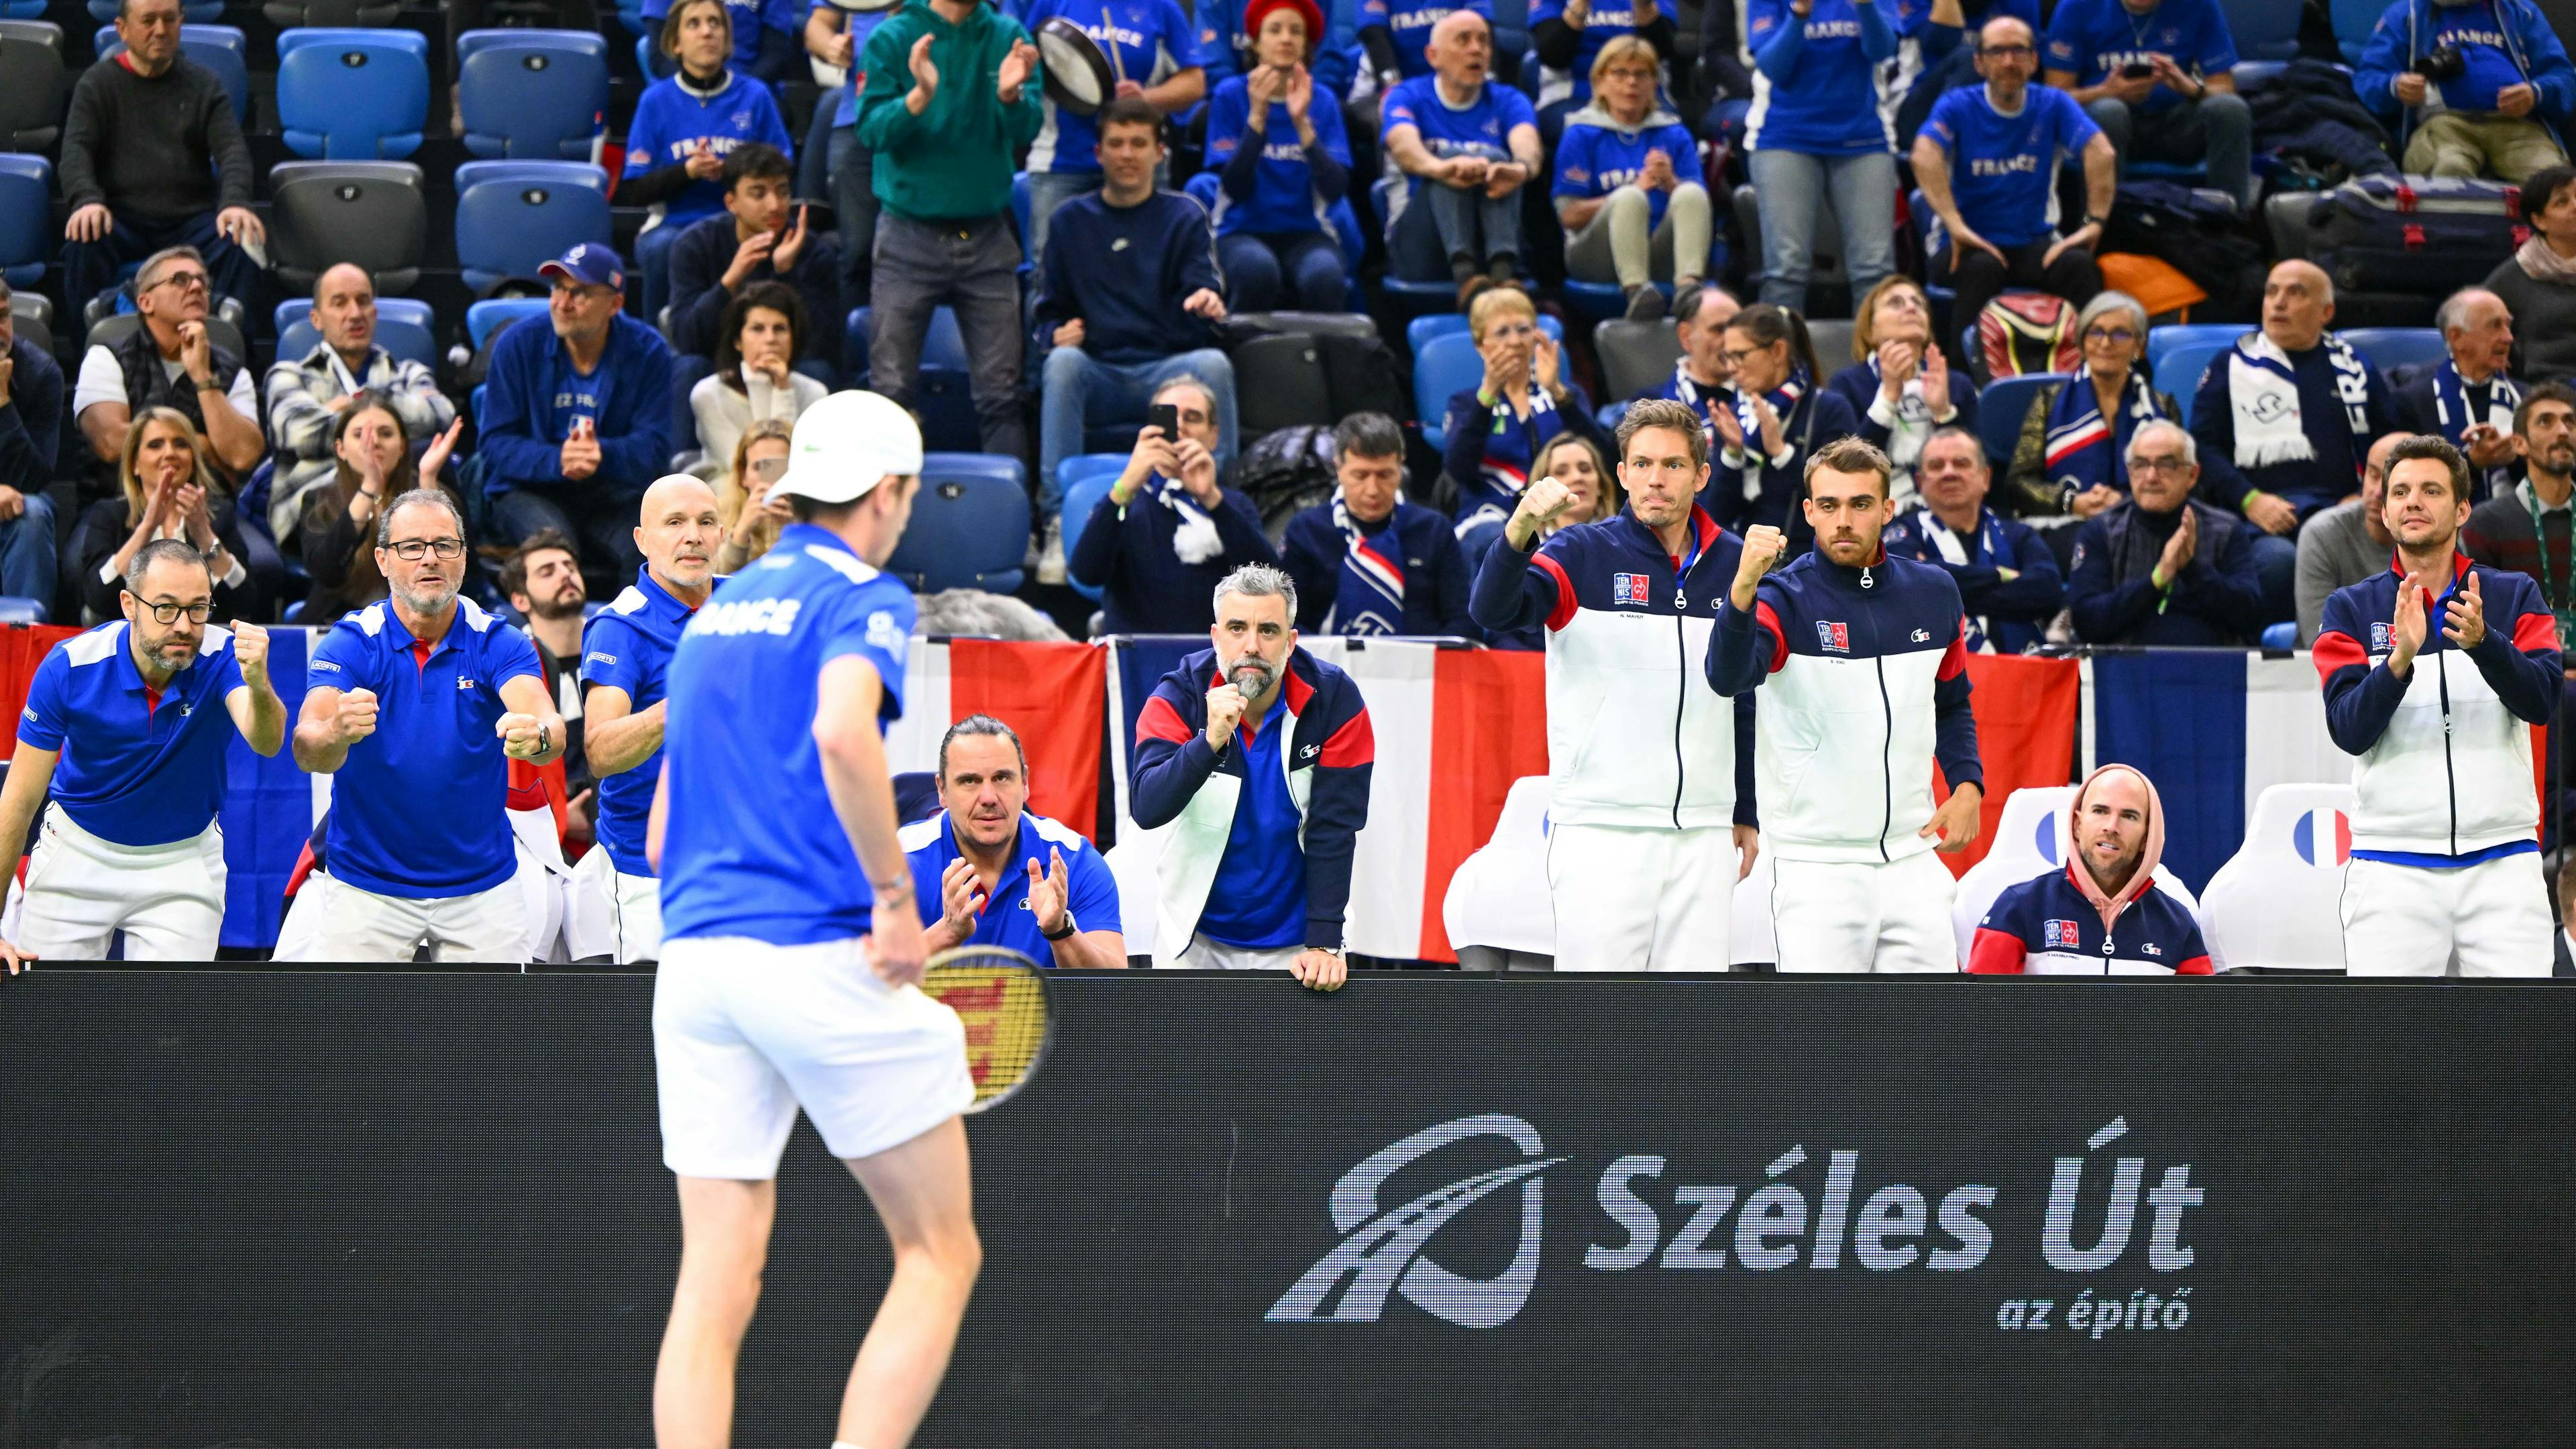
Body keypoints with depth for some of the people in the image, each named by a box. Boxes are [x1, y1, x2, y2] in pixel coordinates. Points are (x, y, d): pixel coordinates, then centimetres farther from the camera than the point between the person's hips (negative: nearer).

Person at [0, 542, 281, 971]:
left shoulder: (226, 657, -23)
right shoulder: (70, 666, -22)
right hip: (78, 851, 0)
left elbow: (265, 742, -42)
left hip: (183, 859, 0)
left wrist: (259, 688, -66)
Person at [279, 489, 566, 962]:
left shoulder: (499, 643, -7)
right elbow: (307, 749, -24)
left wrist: (537, 737, -48)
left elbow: (549, 724, -24)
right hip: (364, 887, -1)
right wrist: (337, 733, -48)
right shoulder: (350, 645, -10)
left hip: (482, 886, 1)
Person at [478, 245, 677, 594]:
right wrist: (556, 461, -24)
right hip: (528, 492, -1)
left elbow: (654, 448, -6)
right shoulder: (519, 345, -1)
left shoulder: (647, 352, 0)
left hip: (612, 495, 1)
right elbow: (495, 445, -5)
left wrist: (604, 454, -29)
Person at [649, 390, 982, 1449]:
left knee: (714, 1288, 3)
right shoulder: (863, 598, -2)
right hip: (823, 956, -7)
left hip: (693, 960, 7)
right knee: (940, 1255, 4)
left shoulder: (717, 612, 21)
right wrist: (897, 897, -18)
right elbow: (842, 733, -24)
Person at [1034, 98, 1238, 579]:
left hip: (1170, 370, -1)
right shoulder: (1072, 221, 15)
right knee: (1063, 362, -33)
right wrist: (1057, 334, -9)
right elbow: (1050, 310, 16)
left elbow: (1205, 290, -3)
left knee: (1213, 363, -33)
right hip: (1099, 375, 1)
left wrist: (1210, 302, -29)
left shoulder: (1184, 216, 11)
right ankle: (1060, 525, -37)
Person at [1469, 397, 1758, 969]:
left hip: (1703, 833, 4)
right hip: (1601, 830, -4)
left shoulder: (1733, 562, 10)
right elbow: (1494, 611, -20)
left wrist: (1747, 814, 18)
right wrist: (1520, 530, -38)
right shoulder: (1582, 555, -2)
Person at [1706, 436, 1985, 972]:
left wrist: (1967, 784, 6)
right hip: (1817, 863, -4)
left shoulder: (1933, 592, 7)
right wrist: (1743, 587, -46)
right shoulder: (1784, 600, -8)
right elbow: (1728, 677, -29)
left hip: (1912, 859, 5)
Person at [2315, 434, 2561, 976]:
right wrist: (2401, 658, -23)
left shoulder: (2514, 597, 8)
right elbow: (2350, 731, -5)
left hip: (2502, 864, 0)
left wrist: (2481, 642, -26)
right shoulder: (2352, 609, 7)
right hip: (2393, 865, 0)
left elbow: (2542, 701, -7)